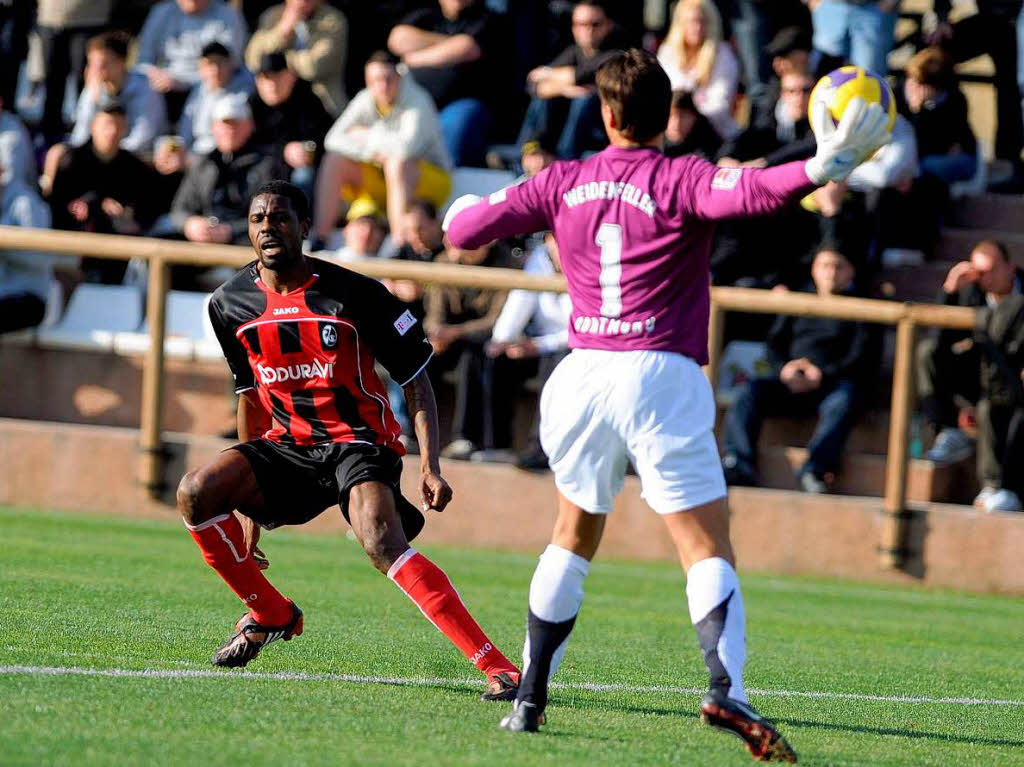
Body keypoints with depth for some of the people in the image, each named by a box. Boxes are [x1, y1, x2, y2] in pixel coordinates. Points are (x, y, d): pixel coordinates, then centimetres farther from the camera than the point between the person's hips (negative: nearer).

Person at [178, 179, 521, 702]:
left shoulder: (354, 294, -12)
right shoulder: (231, 305, 3)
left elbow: (415, 380, -5)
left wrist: (429, 467, -17)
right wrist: (248, 502, 20)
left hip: (360, 442, -5)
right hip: (288, 444, 5)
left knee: (382, 544, -32)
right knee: (195, 493, -18)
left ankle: (497, 667, -35)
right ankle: (269, 615, 6)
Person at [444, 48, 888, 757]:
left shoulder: (564, 185, 9)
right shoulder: (679, 181, -5)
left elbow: (464, 228, 17)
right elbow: (748, 193, -27)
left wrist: (466, 210, 39)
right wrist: (823, 166, -32)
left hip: (584, 375, 4)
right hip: (662, 379, -4)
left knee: (574, 538, 22)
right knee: (708, 549, -6)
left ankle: (530, 699, 22)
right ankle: (725, 687, -28)